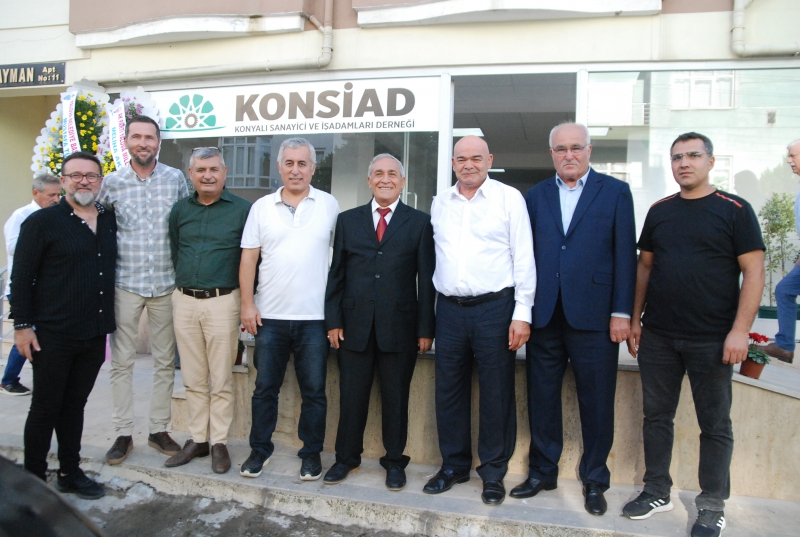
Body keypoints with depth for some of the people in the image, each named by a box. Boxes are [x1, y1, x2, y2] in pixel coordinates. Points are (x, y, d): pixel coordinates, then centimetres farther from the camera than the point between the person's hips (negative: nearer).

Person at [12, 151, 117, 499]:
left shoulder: (110, 222, 8)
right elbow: (21, 278, -7)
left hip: (94, 335, 5)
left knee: (75, 404, 16)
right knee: (45, 407, 6)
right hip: (52, 336, -5)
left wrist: (107, 322, 13)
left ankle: (70, 473, 28)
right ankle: (34, 479, 22)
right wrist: (22, 325, -11)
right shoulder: (41, 222, -7)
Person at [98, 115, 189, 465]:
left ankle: (159, 430, 21)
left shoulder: (176, 179, 2)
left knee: (165, 361, 8)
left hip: (166, 283, 0)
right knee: (122, 360, 5)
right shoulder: (111, 182, 2)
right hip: (126, 283, 0)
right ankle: (123, 433, 18)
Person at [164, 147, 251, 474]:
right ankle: (197, 440, 25)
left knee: (221, 381, 3)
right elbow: (175, 253, 17)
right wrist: (184, 286, 14)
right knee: (193, 380, 13)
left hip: (222, 302, -4)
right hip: (184, 302, 4)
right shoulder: (180, 211, 9)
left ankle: (219, 443, 16)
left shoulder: (242, 210, -5)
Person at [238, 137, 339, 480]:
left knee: (314, 390, 7)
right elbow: (248, 259, 5)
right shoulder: (262, 207, 6)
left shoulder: (329, 205, 3)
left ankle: (311, 453, 23)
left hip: (314, 317, -1)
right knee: (265, 387, 12)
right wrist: (247, 304, -2)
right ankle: (260, 449, 28)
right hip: (269, 316, 2)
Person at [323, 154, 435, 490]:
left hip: (399, 327, -1)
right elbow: (336, 273, 8)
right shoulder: (348, 220, 10)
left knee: (396, 398, 9)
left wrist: (425, 329, -4)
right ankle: (346, 458, 28)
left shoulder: (419, 223, 3)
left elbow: (427, 279, 0)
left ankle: (394, 462, 26)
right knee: (351, 397, 10)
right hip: (355, 325, 2)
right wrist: (333, 320, 1)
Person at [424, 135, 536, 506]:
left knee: (497, 393, 4)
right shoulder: (440, 202, 11)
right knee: (449, 390, 10)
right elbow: (436, 253, 14)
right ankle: (453, 465, 27)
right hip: (449, 308, 4)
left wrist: (522, 313, -10)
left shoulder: (509, 198, -1)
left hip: (495, 308, -3)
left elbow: (523, 258, -4)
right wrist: (432, 309, 10)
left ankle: (494, 472, 21)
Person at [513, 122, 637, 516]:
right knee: (542, 398, 11)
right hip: (544, 316, 3)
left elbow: (625, 254, -1)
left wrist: (622, 312, -7)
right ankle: (542, 471, 29)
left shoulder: (615, 192, 4)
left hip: (593, 316, -2)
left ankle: (594, 480, 26)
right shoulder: (536, 195, 11)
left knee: (596, 402, 7)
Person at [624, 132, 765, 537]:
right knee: (656, 415, 11)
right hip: (658, 336, 4)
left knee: (715, 424, 8)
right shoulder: (659, 211, 8)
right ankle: (657, 492, 27)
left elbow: (753, 271, -6)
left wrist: (740, 330, -13)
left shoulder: (735, 210, -3)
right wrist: (635, 319, 8)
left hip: (712, 340, -3)